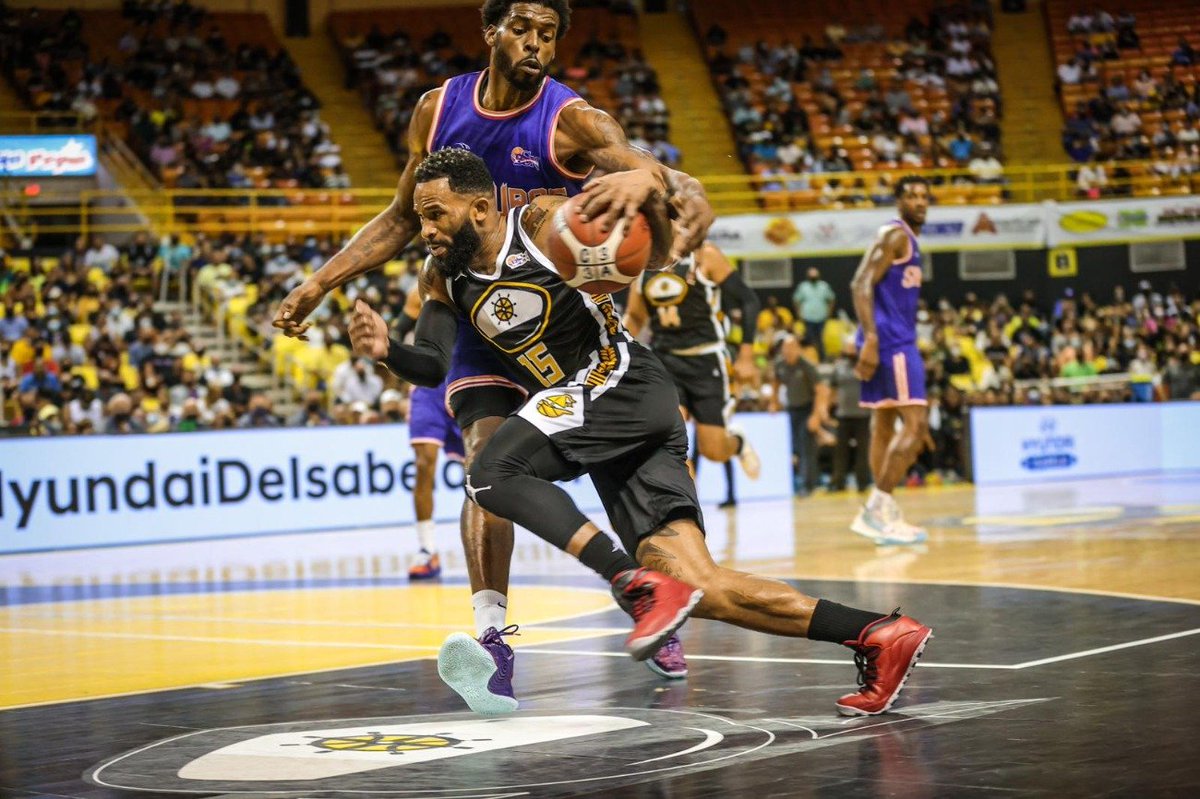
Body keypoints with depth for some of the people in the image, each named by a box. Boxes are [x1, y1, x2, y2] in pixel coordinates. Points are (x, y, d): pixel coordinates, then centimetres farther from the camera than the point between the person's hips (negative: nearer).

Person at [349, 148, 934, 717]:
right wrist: (386, 349, -11)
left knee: (491, 474, -25)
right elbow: (432, 369, 11)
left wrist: (645, 187, -33)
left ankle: (642, 588, -28)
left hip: (626, 388, -7)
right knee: (700, 588, -3)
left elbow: (656, 254, -11)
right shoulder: (444, 279, 10)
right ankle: (878, 637, -2)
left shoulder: (547, 223, -9)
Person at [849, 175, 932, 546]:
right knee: (916, 424, -13)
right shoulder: (895, 235, -10)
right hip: (891, 341, -10)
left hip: (897, 341, 10)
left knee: (884, 425, 10)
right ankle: (878, 508, -14)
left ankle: (884, 514, 14)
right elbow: (861, 284, -19)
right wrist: (870, 338, -27)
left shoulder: (907, 239, 20)